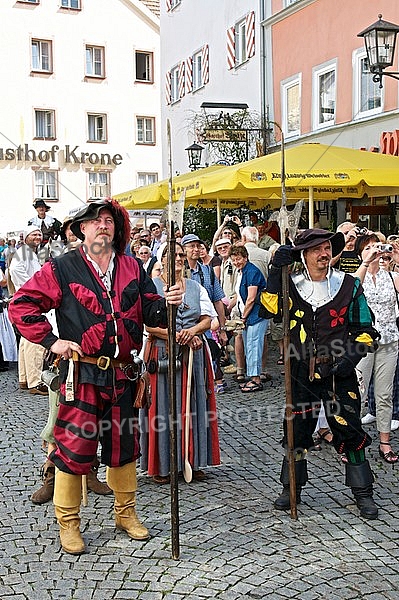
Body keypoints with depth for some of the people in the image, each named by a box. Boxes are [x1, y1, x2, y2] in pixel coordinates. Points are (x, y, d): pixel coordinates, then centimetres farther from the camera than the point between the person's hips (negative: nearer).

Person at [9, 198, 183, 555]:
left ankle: (126, 512, 32)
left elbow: (149, 313, 10)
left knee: (124, 444, 15)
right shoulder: (62, 269, -3)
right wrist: (51, 341, -9)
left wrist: (165, 303, -12)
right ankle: (68, 523, 17)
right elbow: (22, 305, -3)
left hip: (122, 374, 4)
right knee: (74, 447, 0)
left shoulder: (133, 268, 9)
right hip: (82, 375, -4)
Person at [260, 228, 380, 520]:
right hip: (302, 373, 1)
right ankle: (291, 489, 27)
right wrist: (276, 270, -19)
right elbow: (270, 309, -16)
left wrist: (352, 356, -12)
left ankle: (363, 493, 17)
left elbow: (365, 329, 4)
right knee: (297, 431, 11)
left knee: (350, 431, 1)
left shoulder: (349, 285, 0)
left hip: (339, 373, -1)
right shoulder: (291, 285, 3)